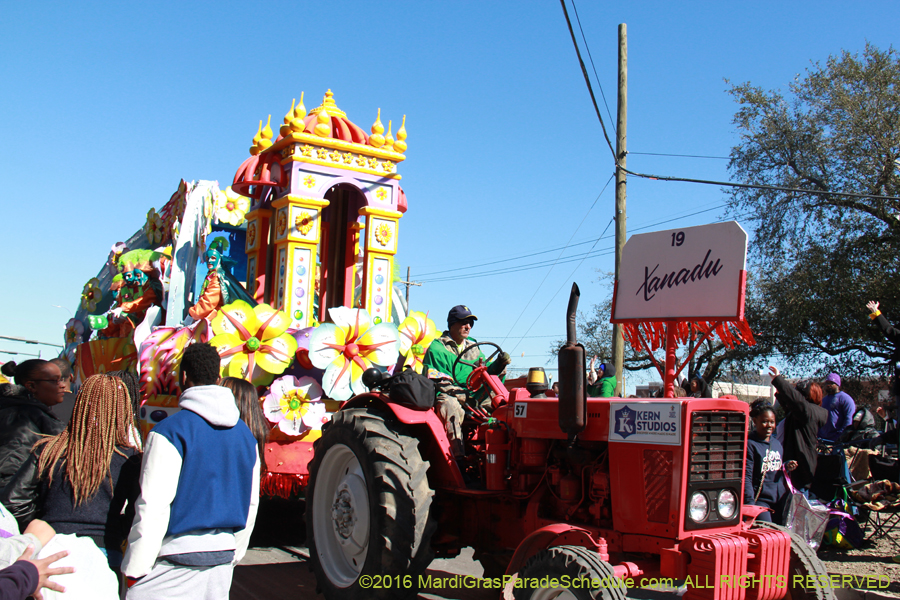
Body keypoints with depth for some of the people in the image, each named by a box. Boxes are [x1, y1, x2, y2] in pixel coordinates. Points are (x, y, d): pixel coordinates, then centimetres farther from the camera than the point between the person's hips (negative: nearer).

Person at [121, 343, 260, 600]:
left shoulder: (170, 430, -12)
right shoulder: (245, 434, 9)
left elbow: (153, 506, -15)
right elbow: (250, 504, 13)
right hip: (222, 558, 6)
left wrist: (134, 569, -9)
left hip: (174, 559, -6)